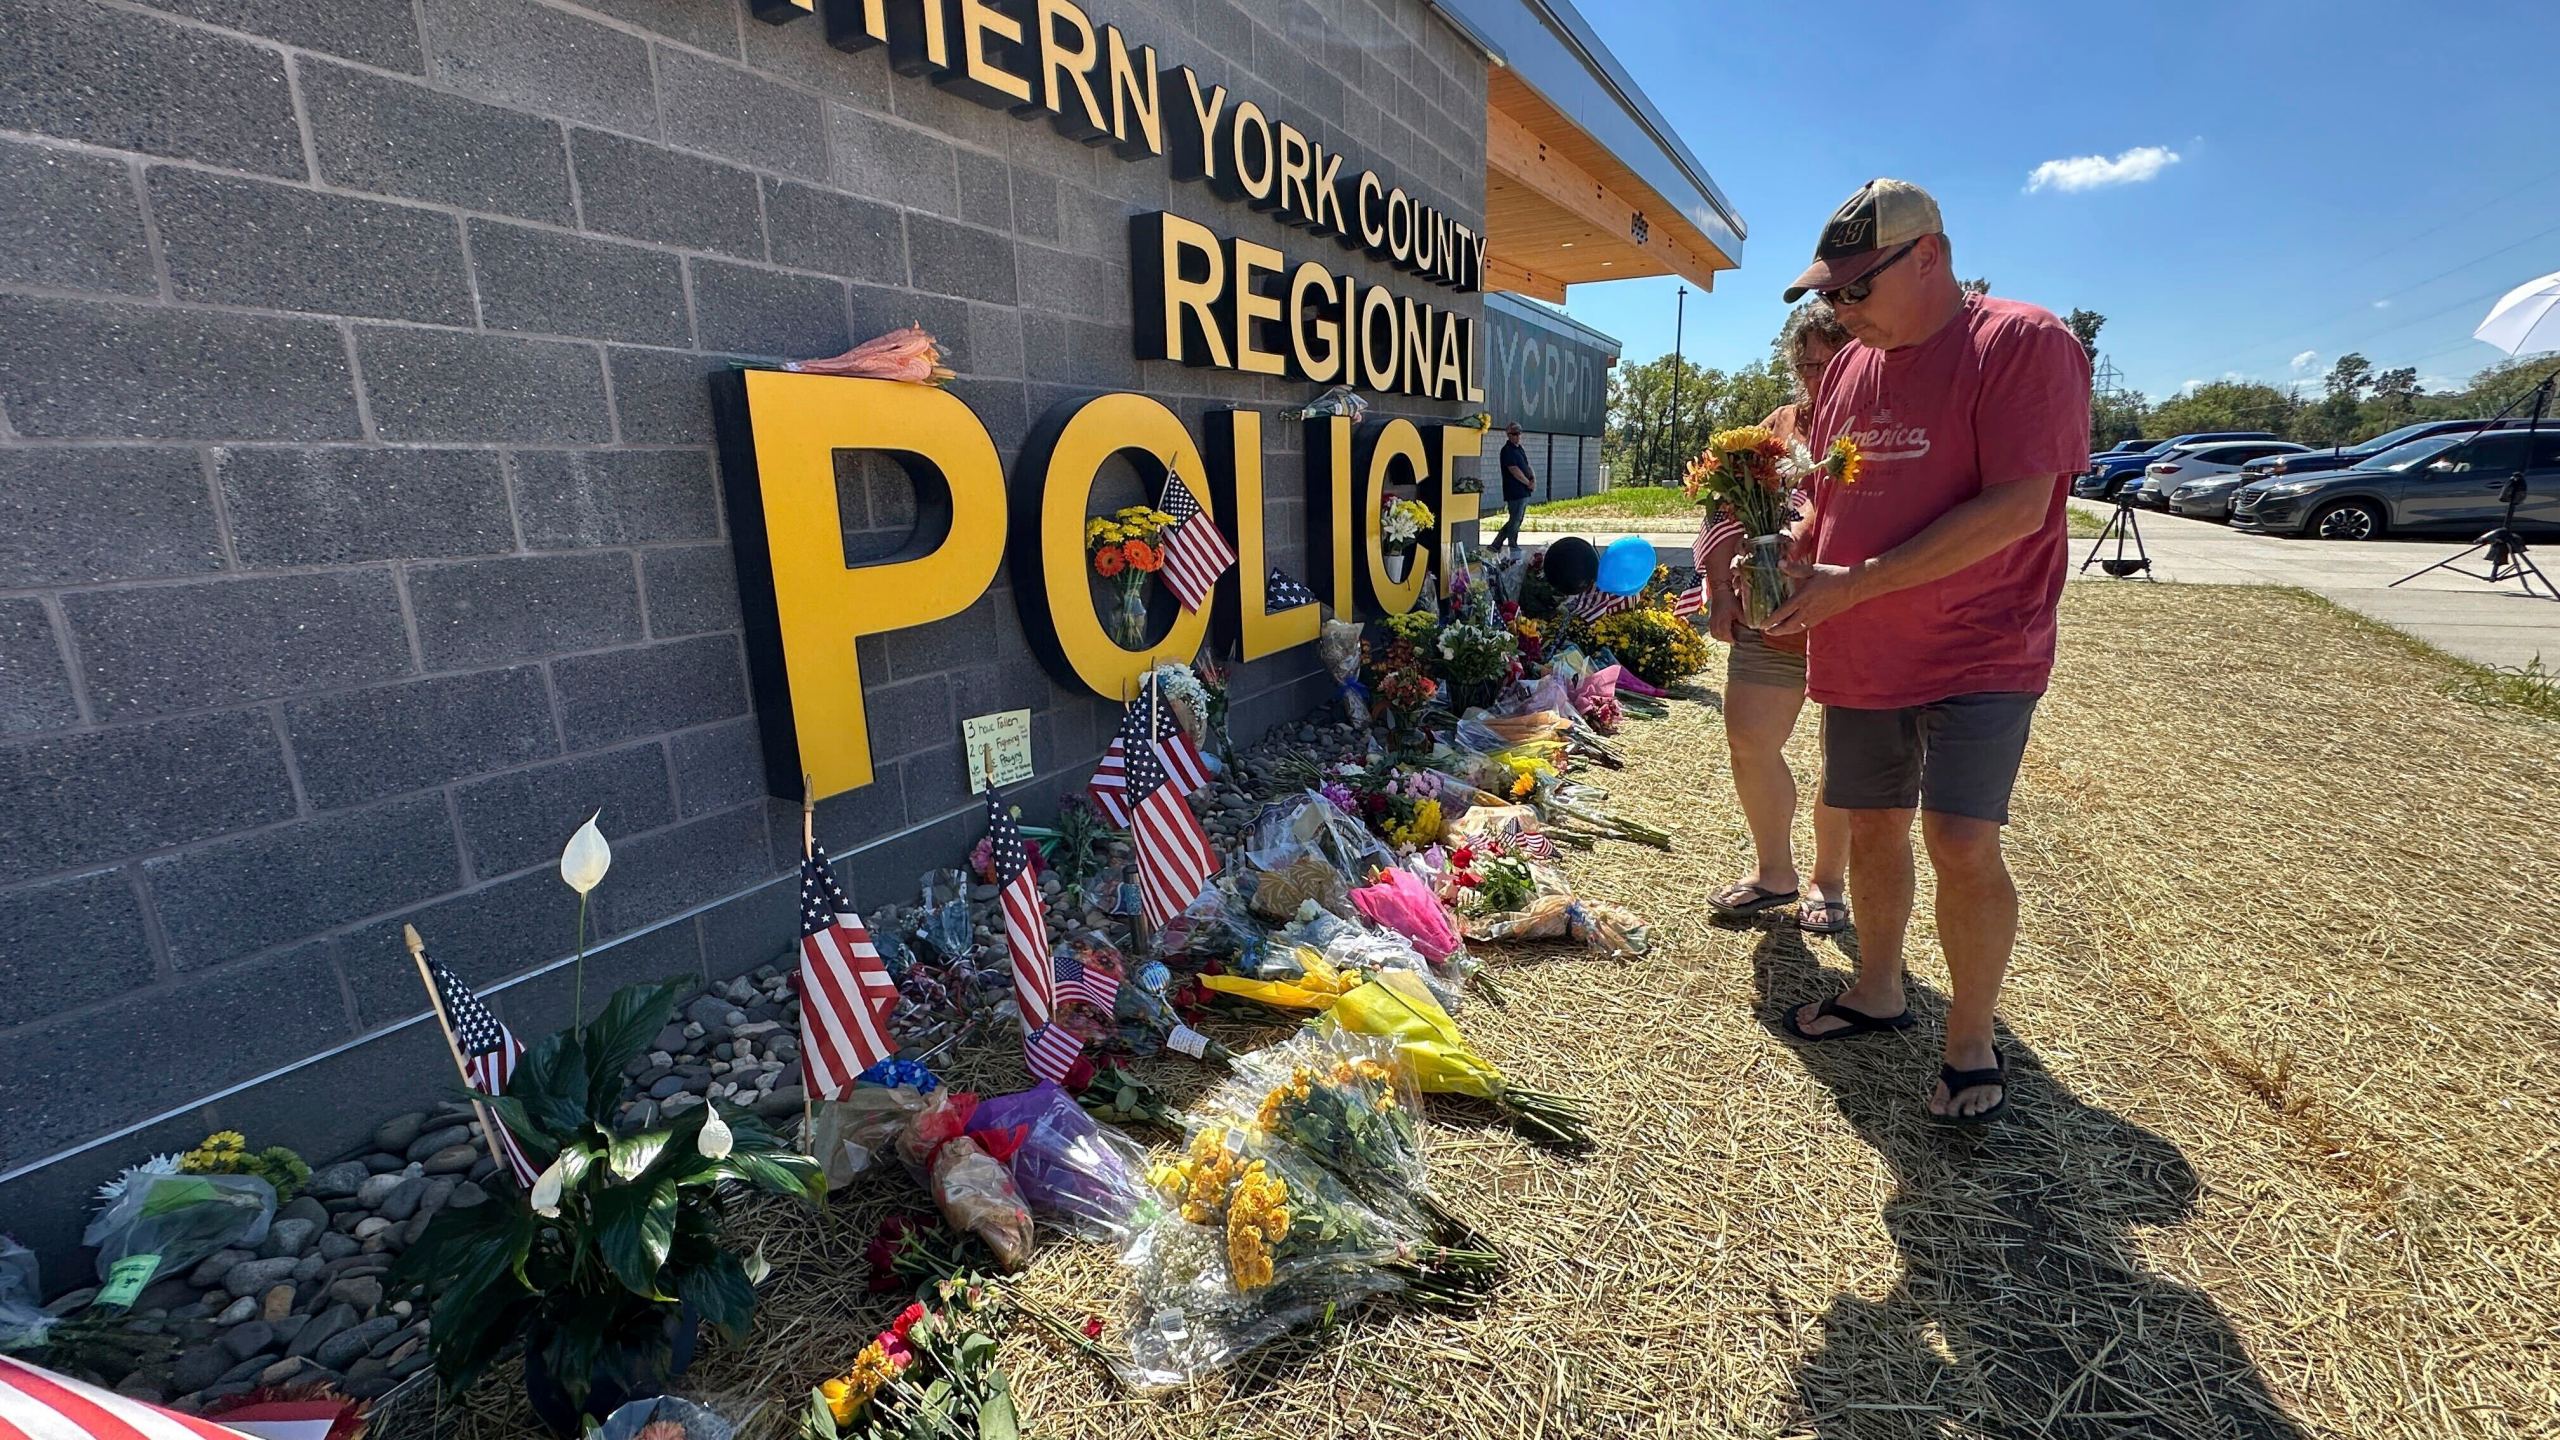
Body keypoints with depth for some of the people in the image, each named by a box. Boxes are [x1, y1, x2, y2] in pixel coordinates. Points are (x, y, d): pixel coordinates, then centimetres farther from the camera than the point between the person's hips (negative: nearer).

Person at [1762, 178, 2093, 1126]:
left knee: (1961, 844, -10)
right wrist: (1785, 559, -5)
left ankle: (1972, 1037, 12)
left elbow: (2017, 507, -20)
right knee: (1873, 829, 13)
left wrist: (1855, 584, -24)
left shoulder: (2023, 343, -11)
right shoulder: (1848, 367, 9)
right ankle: (1877, 991, 32)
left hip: (1981, 655, -6)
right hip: (1858, 657, 6)